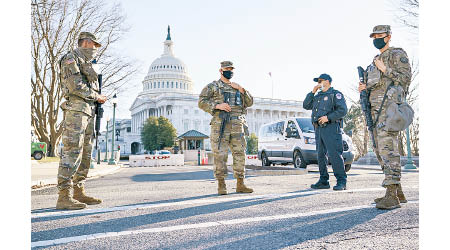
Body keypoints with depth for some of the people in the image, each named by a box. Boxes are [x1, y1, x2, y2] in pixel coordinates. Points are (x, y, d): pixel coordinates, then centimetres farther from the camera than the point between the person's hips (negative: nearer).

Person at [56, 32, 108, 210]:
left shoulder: (86, 63, 26)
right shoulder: (70, 59, -2)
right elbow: (75, 86, -14)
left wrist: (98, 99, 11)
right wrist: (96, 96, -6)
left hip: (88, 112, 10)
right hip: (75, 110, -10)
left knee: (85, 154, 8)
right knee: (71, 152, -14)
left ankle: (79, 193, 13)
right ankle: (64, 197, -14)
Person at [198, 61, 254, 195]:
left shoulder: (237, 87, 22)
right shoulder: (212, 86, 8)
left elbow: (249, 102, 16)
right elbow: (201, 102, -2)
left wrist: (241, 90, 2)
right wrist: (217, 105, -15)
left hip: (237, 126, 5)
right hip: (220, 125, -4)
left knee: (240, 154, 3)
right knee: (220, 155, -6)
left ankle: (240, 185, 11)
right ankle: (221, 185, 2)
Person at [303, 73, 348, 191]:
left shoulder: (336, 94, 2)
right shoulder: (318, 96, 24)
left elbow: (343, 110, -9)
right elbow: (306, 106, 18)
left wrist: (328, 117, -16)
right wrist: (312, 92, 12)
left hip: (331, 128, -7)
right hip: (319, 129, 8)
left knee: (334, 154, -13)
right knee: (320, 155, 7)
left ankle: (342, 182, -9)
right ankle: (323, 181, 13)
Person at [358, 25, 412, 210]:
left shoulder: (398, 55, 1)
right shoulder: (376, 61, 25)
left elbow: (405, 79, -8)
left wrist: (385, 69, -12)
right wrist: (365, 87, 8)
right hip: (375, 107, 9)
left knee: (387, 148, -17)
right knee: (380, 150, 7)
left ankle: (391, 196, -17)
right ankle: (398, 192, 15)